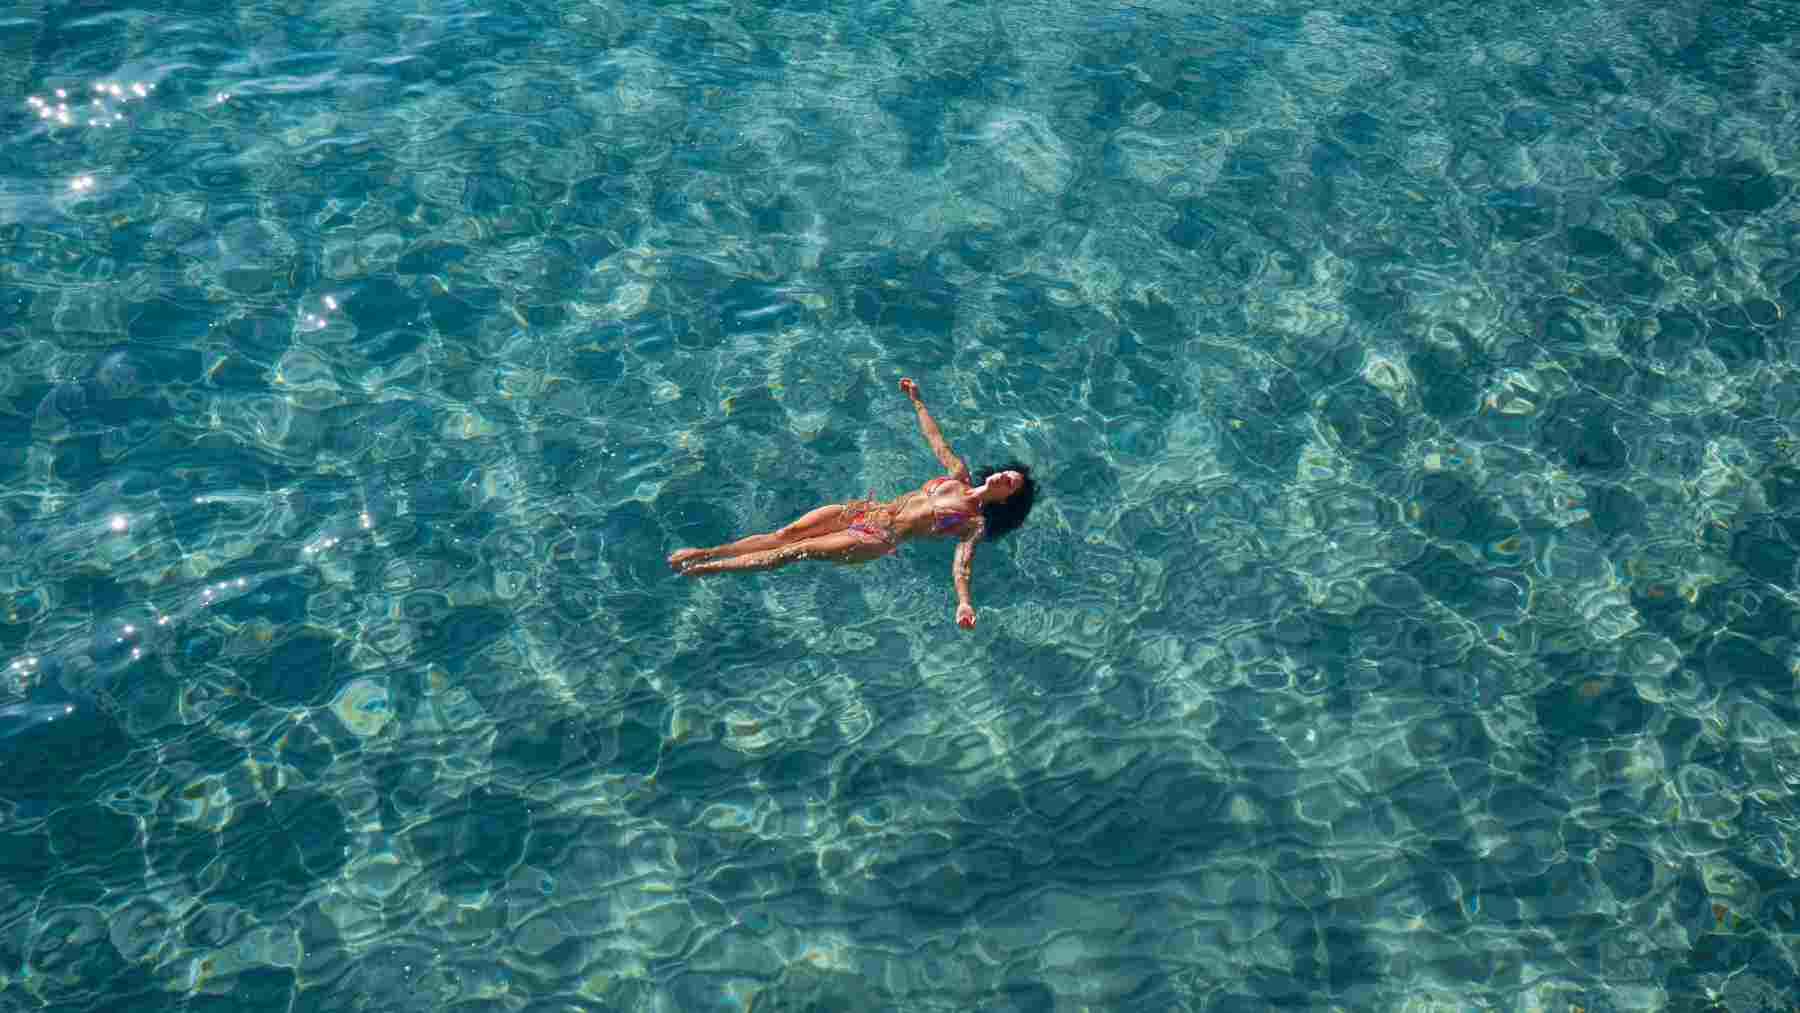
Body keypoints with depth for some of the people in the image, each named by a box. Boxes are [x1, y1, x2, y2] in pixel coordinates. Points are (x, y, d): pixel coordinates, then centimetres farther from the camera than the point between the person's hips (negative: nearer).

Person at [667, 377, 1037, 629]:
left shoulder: (976, 524, -3)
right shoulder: (959, 475, 15)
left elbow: (962, 563, -18)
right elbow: (935, 439, 25)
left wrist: (963, 603, -38)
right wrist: (916, 400, 27)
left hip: (877, 539, -5)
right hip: (864, 509, 6)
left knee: (795, 550, -15)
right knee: (785, 533, -8)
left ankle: (702, 568, -12)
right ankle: (702, 552, -6)